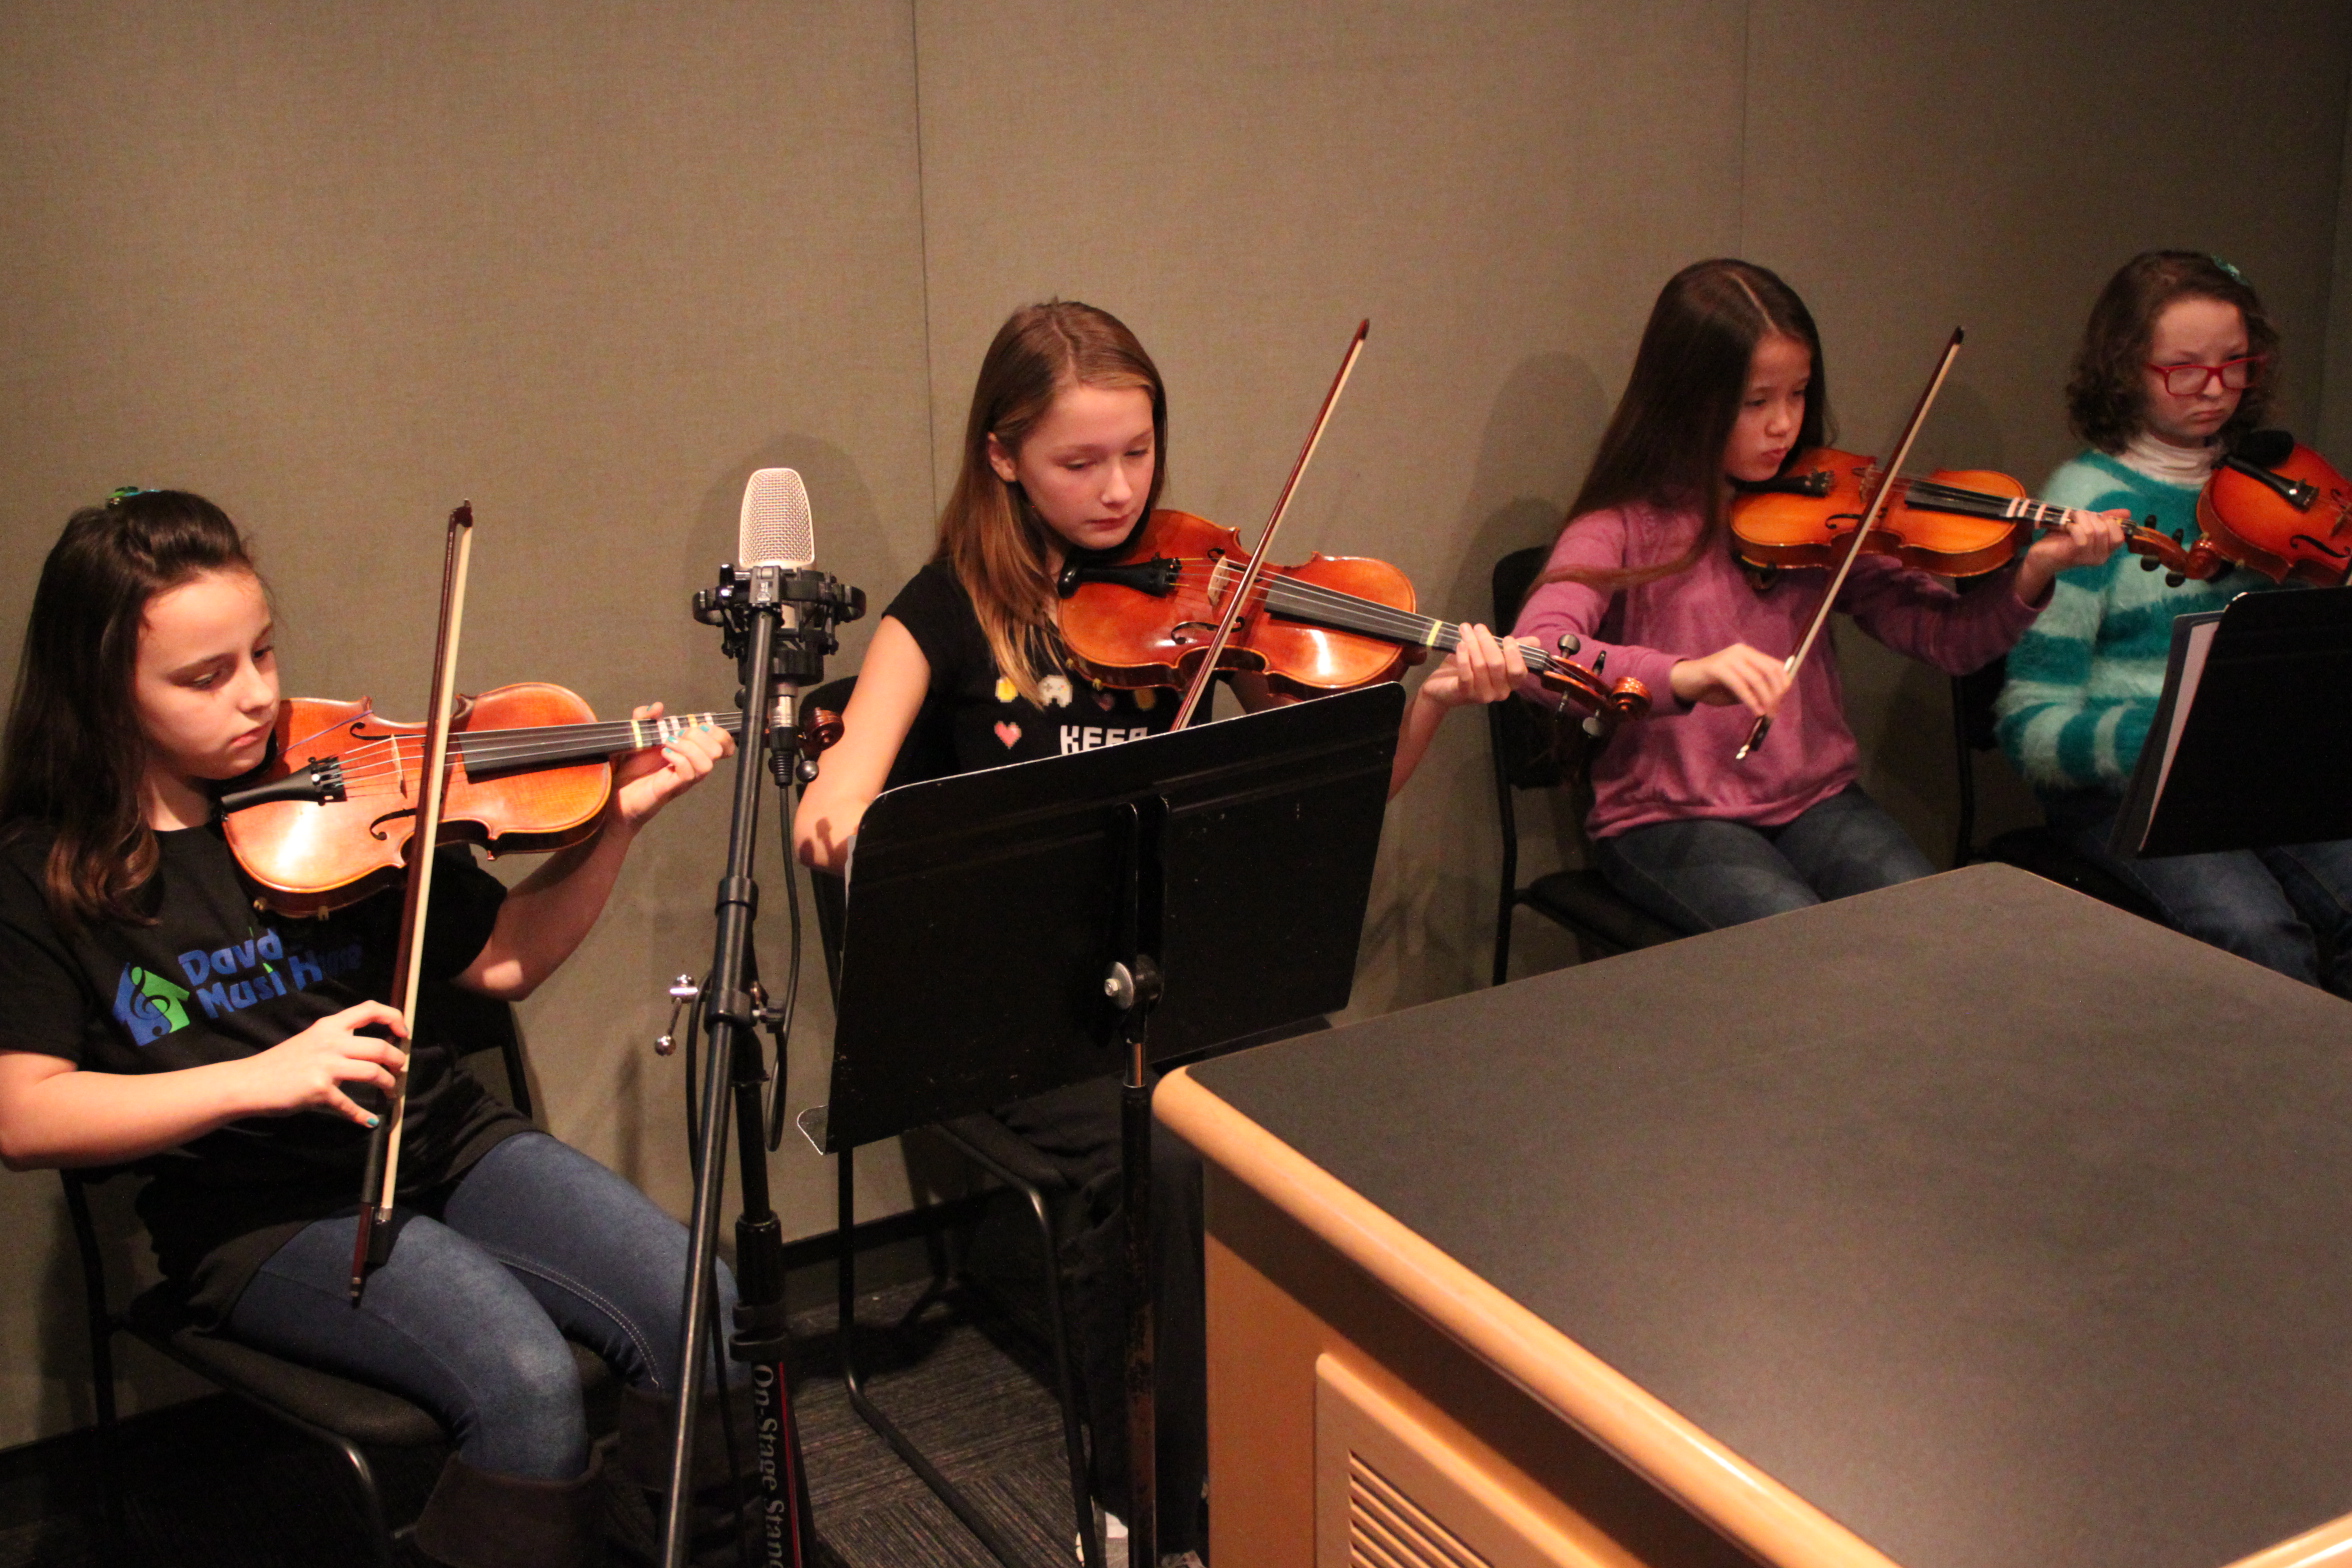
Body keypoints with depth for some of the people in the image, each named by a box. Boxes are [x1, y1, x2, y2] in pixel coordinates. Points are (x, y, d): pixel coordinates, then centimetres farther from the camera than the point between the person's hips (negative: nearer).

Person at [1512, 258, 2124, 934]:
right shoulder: (1623, 529, -8)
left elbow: (1944, 636, 0)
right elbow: (1534, 651, -26)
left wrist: (2032, 573, -19)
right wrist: (1686, 675, -43)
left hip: (1814, 800, 4)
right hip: (1665, 820, -4)